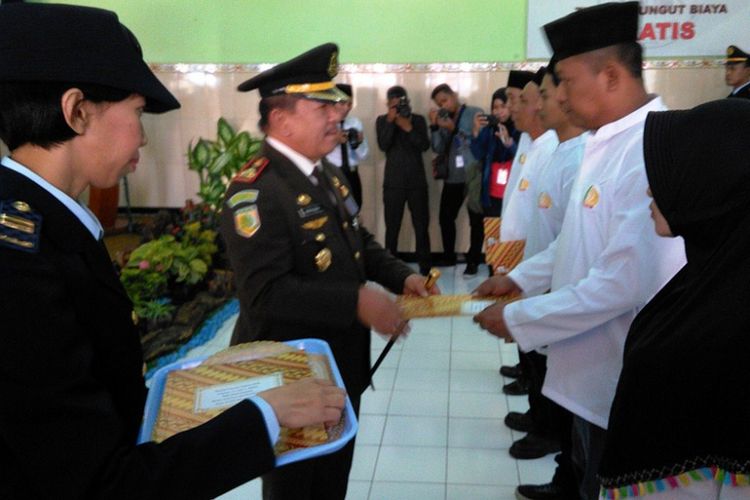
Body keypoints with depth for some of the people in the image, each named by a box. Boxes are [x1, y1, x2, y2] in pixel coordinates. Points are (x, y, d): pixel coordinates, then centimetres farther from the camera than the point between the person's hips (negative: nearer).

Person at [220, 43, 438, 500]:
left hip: (341, 366, 9)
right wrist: (357, 302, -36)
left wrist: (402, 276, -3)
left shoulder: (328, 175, 7)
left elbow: (359, 242, 15)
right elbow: (266, 293, -33)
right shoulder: (256, 190, -24)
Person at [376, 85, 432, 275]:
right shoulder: (382, 120, 6)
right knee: (392, 226, 0)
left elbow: (425, 145, -6)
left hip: (417, 181, 1)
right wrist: (390, 121, -15)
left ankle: (425, 267, 9)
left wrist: (409, 128, -16)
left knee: (422, 226, 0)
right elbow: (383, 146, -10)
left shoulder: (418, 119, 7)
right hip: (393, 182, -1)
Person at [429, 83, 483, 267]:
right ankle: (449, 257, 21)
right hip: (452, 177, 5)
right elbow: (438, 148, 4)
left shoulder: (475, 113, -2)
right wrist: (434, 126, -8)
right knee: (445, 217, 7)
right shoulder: (444, 119, 14)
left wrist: (454, 129, -16)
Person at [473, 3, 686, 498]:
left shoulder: (652, 153, -26)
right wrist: (521, 277, 7)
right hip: (594, 367, 9)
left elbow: (624, 284, -30)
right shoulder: (607, 141, 6)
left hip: (622, 380, -9)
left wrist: (518, 319, -21)